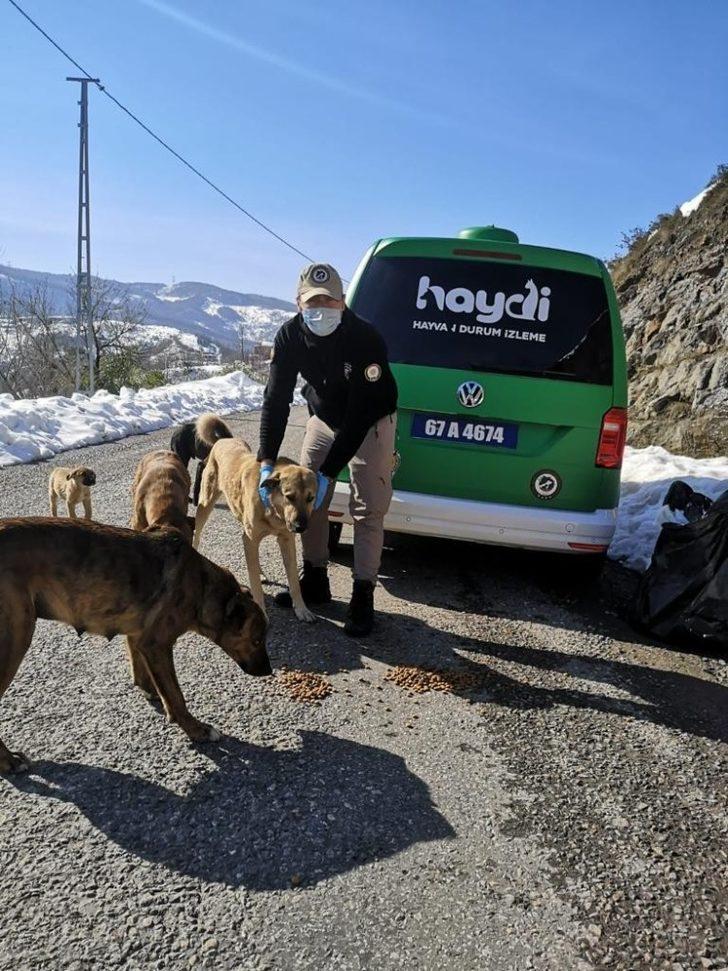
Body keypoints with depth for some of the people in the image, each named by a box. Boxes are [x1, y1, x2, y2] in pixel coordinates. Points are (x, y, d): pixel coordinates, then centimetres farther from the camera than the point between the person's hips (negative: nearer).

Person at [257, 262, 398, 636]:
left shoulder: (365, 339, -33)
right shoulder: (289, 336, -18)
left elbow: (360, 413, -33)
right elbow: (276, 399, -20)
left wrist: (328, 473, -35)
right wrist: (267, 462, -31)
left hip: (370, 424, -5)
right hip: (324, 418, 5)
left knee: (368, 509, -8)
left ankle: (362, 597, 2)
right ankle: (314, 581, 20)